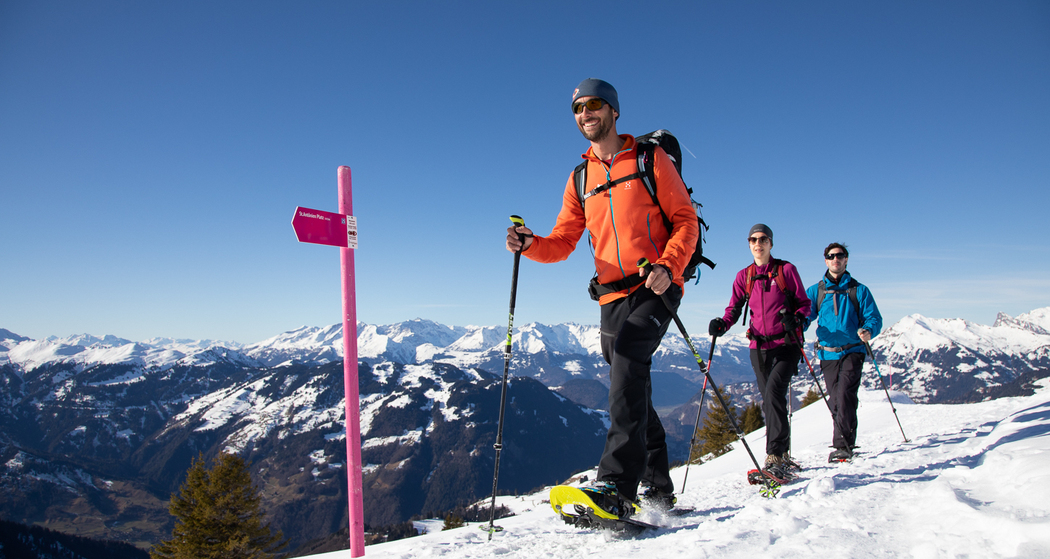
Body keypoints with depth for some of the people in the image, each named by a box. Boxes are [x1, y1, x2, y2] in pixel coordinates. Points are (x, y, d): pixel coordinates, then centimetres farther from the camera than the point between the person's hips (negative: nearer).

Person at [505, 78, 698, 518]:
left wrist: (668, 266, -18)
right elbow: (563, 242, 11)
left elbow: (685, 220, 0)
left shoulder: (651, 159, 5)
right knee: (632, 388, 7)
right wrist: (531, 244, -11)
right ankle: (658, 488, 20)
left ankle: (617, 487, -28)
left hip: (653, 287, -6)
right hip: (612, 296, 6)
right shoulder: (580, 179, 18)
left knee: (627, 366, -24)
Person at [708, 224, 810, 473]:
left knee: (773, 392, -22)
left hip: (786, 345, -4)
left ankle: (775, 455, -19)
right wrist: (722, 324, -12)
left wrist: (797, 318, -18)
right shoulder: (744, 276, 9)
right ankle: (783, 454, 24)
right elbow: (734, 308, 9)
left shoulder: (786, 270, 0)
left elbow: (804, 302, 3)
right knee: (770, 401, 8)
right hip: (759, 347, 4)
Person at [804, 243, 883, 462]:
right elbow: (805, 315, 3)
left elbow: (874, 317, 3)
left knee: (845, 394, -19)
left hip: (852, 351, -2)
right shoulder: (815, 291, 12)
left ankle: (843, 445, -17)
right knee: (835, 400, 6)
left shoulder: (858, 290, 8)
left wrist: (868, 330, -19)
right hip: (827, 353, 2)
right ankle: (845, 443, 22)